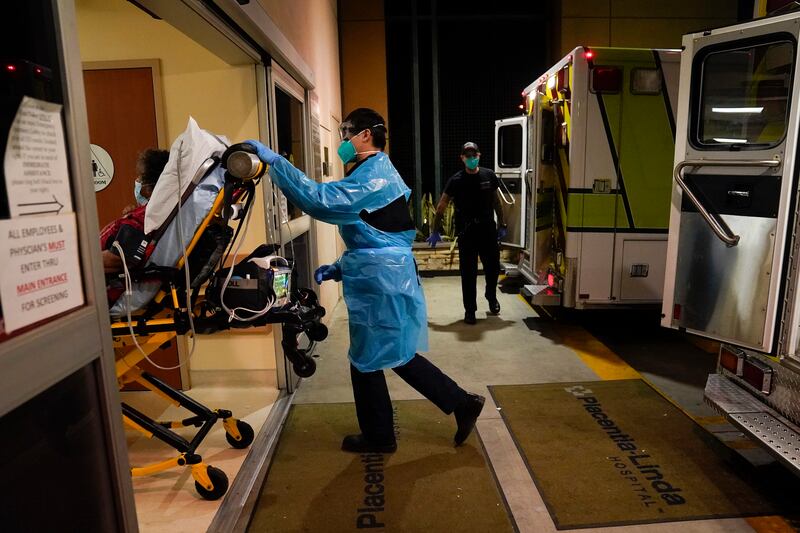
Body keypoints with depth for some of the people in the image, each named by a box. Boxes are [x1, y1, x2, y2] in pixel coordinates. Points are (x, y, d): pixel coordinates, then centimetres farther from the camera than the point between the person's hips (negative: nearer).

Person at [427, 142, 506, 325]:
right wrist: (435, 230, -6)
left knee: (493, 267, 12)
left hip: (488, 230, 3)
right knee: (468, 272, 2)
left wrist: (501, 225, 13)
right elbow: (442, 206, -2)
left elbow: (496, 201, 13)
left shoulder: (488, 176, 4)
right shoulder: (456, 180, -4)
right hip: (466, 232, -2)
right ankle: (469, 310, 15)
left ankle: (491, 297, 40)